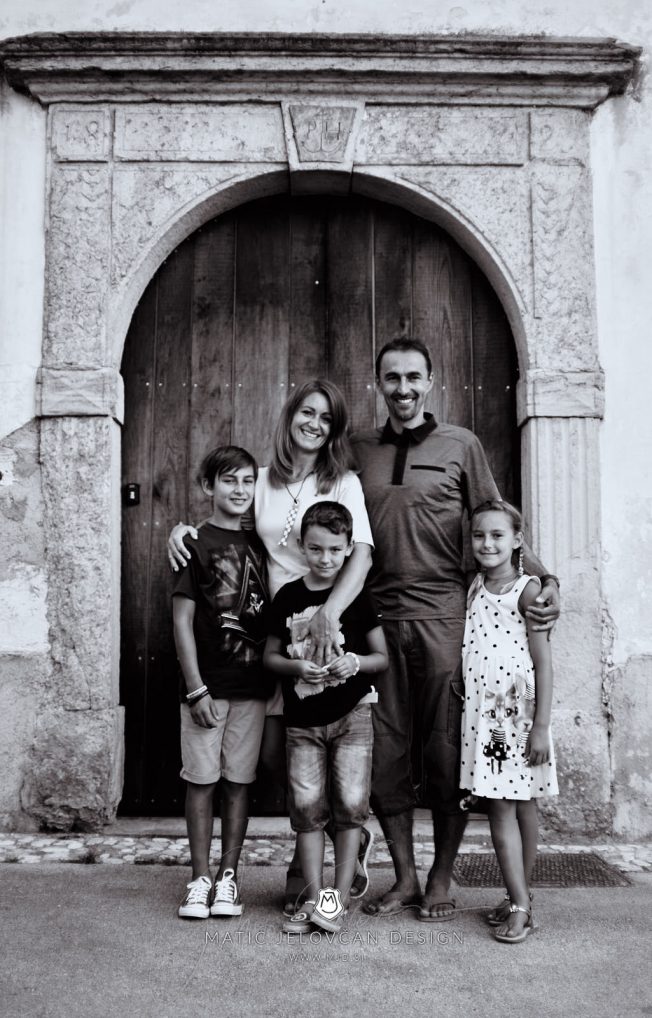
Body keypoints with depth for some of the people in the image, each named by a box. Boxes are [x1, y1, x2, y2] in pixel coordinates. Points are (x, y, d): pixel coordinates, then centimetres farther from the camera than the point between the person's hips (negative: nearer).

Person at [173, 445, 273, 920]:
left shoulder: (259, 546, 9)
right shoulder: (194, 543, -3)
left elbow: (270, 616, 13)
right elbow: (182, 620, -6)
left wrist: (273, 672, 5)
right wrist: (196, 688, -10)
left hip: (252, 684, 3)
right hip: (207, 682, -3)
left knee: (239, 782, 8)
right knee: (202, 780, 3)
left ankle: (228, 877, 18)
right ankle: (201, 879, 15)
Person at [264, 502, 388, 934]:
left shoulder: (358, 597, -2)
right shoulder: (288, 596, 3)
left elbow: (383, 657, 3)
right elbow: (271, 655, 9)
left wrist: (356, 662, -17)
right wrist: (296, 665, -11)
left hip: (352, 713, -2)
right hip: (302, 719, 2)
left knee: (350, 805, -3)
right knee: (308, 809, 4)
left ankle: (339, 898, 9)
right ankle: (313, 898, 15)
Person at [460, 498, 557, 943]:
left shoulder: (528, 589, -7)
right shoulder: (473, 588, 7)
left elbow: (543, 661, -9)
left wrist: (542, 725, -12)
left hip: (521, 713, -4)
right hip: (483, 714, 4)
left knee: (524, 805, 7)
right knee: (499, 807, 2)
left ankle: (522, 896, 20)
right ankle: (519, 902, 8)